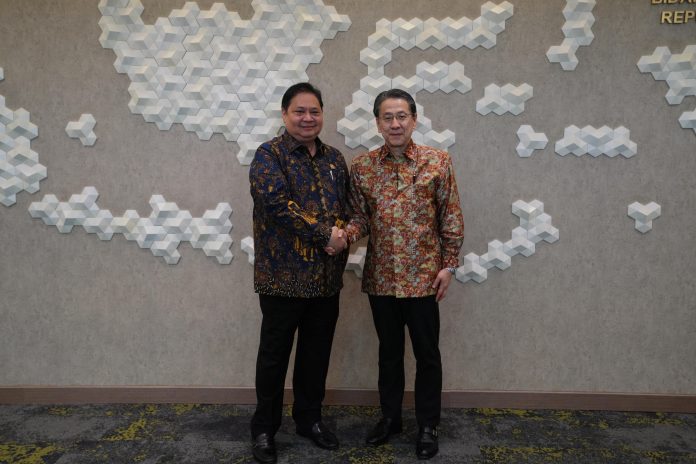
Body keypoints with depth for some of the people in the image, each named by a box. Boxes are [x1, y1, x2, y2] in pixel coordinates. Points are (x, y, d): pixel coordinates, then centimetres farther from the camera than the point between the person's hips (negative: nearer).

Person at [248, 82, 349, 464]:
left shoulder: (335, 159, 13)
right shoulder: (269, 155, -6)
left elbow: (348, 206, 13)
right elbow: (277, 203, -19)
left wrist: (343, 234, -9)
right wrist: (325, 234, -18)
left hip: (326, 275, 5)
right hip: (284, 275, -5)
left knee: (317, 353, 16)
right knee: (274, 355, 7)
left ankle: (309, 419, 34)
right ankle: (264, 429, 24)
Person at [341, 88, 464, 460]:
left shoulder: (438, 161, -4)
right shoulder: (361, 166, 1)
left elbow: (451, 218, -1)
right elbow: (359, 216, 3)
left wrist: (449, 264, -4)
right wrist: (345, 234, -19)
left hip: (423, 276, -2)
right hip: (380, 277, 2)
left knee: (427, 353, 10)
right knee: (388, 351, 16)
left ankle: (428, 425, 28)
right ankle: (390, 416, 35)